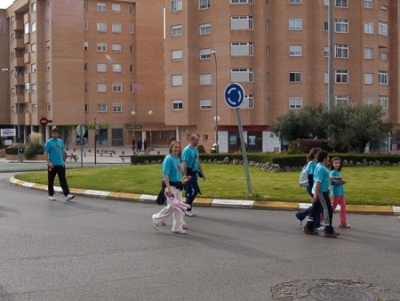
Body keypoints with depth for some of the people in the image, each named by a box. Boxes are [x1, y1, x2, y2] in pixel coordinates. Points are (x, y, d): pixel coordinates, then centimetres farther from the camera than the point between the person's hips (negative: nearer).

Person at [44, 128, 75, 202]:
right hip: (52, 165, -4)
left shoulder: (60, 141, 10)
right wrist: (49, 162, -17)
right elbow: (45, 154, -8)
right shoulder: (49, 142, -5)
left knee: (63, 180, -2)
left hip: (60, 164, 4)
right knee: (51, 181, 7)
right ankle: (51, 195, 19)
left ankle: (67, 195, -8)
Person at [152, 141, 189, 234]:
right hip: (170, 185, -8)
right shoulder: (168, 159, -14)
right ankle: (156, 219, 12)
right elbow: (165, 175, -19)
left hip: (178, 186, 8)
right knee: (172, 207, -9)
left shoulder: (178, 159, 10)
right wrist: (169, 189, -24)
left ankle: (177, 228, 16)